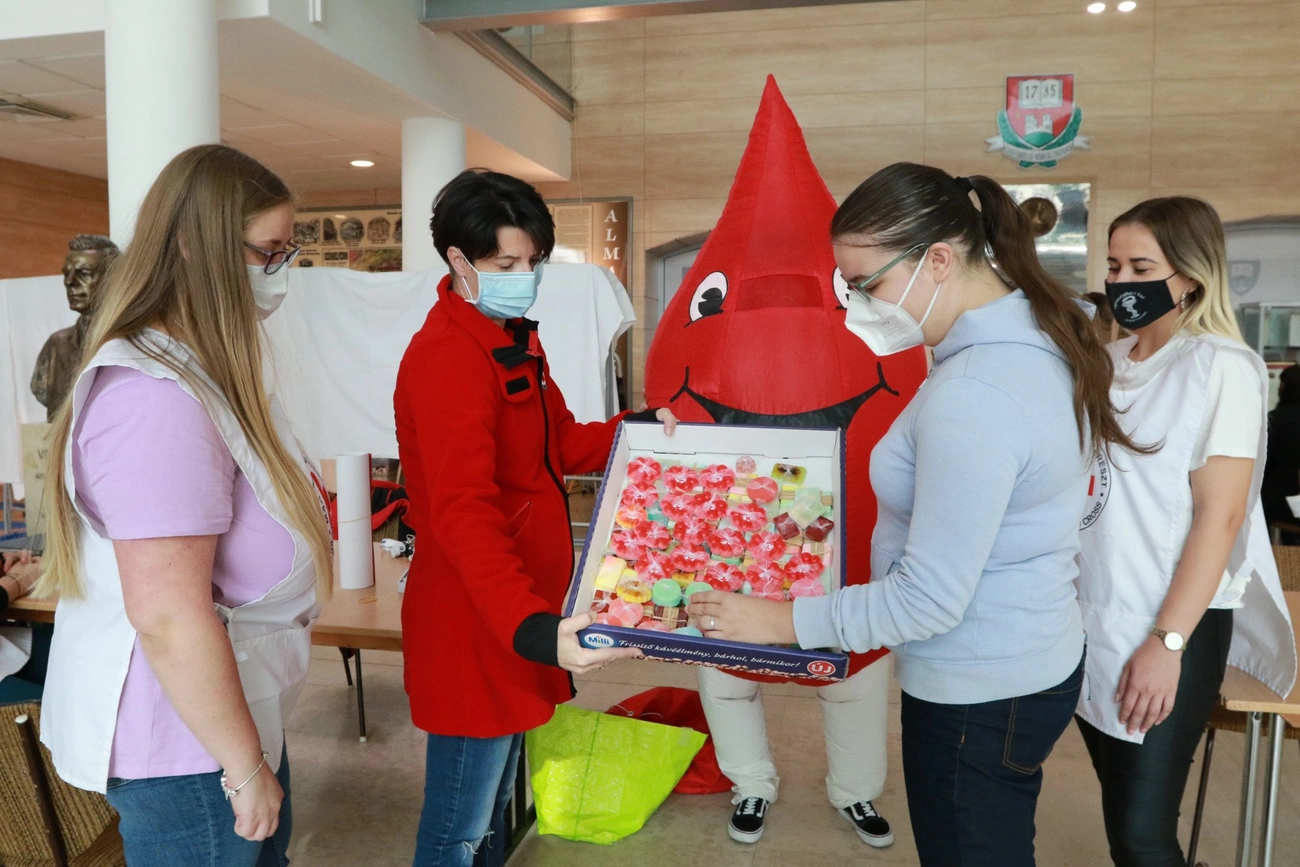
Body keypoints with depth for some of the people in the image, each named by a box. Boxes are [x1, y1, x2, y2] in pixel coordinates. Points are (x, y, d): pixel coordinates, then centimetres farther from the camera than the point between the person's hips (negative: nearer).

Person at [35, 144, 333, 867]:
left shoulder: (202, 371, 6)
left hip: (235, 706, 10)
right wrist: (246, 766, -19)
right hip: (185, 737, -9)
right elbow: (170, 617, -31)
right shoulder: (156, 399, -28)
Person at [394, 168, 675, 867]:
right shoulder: (446, 357, -23)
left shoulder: (515, 337, 10)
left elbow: (557, 443, 17)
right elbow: (462, 512, -33)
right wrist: (530, 626, -44)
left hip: (520, 612, 10)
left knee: (495, 804, 27)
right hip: (472, 626, -9)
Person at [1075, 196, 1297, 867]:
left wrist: (1167, 641, -19)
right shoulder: (1109, 361, 10)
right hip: (1092, 618, 7)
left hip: (1172, 628, -6)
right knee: (1121, 811, 17)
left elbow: (1220, 515, -16)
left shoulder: (1220, 367, -10)